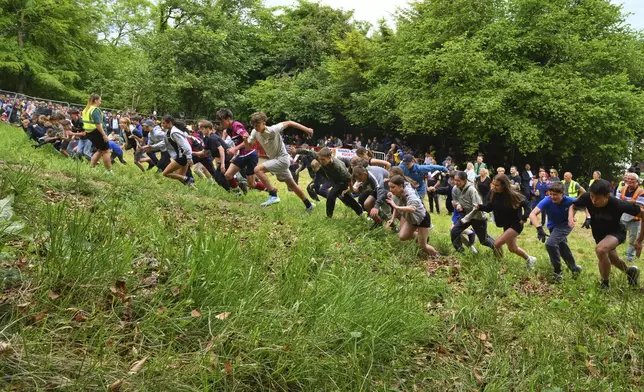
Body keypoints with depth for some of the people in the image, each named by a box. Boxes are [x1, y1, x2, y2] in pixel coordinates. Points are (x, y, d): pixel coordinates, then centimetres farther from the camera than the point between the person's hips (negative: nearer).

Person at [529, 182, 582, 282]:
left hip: (565, 225, -3)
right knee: (562, 248, 20)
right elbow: (532, 214, -40)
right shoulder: (547, 200, -30)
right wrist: (539, 228, -52)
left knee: (550, 244, -26)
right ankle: (574, 268, 48)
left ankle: (557, 272, -9)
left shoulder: (569, 201, -29)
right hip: (553, 227, 4)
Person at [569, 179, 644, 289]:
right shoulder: (587, 198, -31)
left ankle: (605, 285, -13)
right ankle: (631, 271, 58)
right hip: (599, 233, 5)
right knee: (613, 260, 24)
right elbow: (573, 207, -9)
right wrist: (571, 216, -32)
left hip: (616, 232, -4)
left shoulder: (619, 204, -38)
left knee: (600, 249, -34)